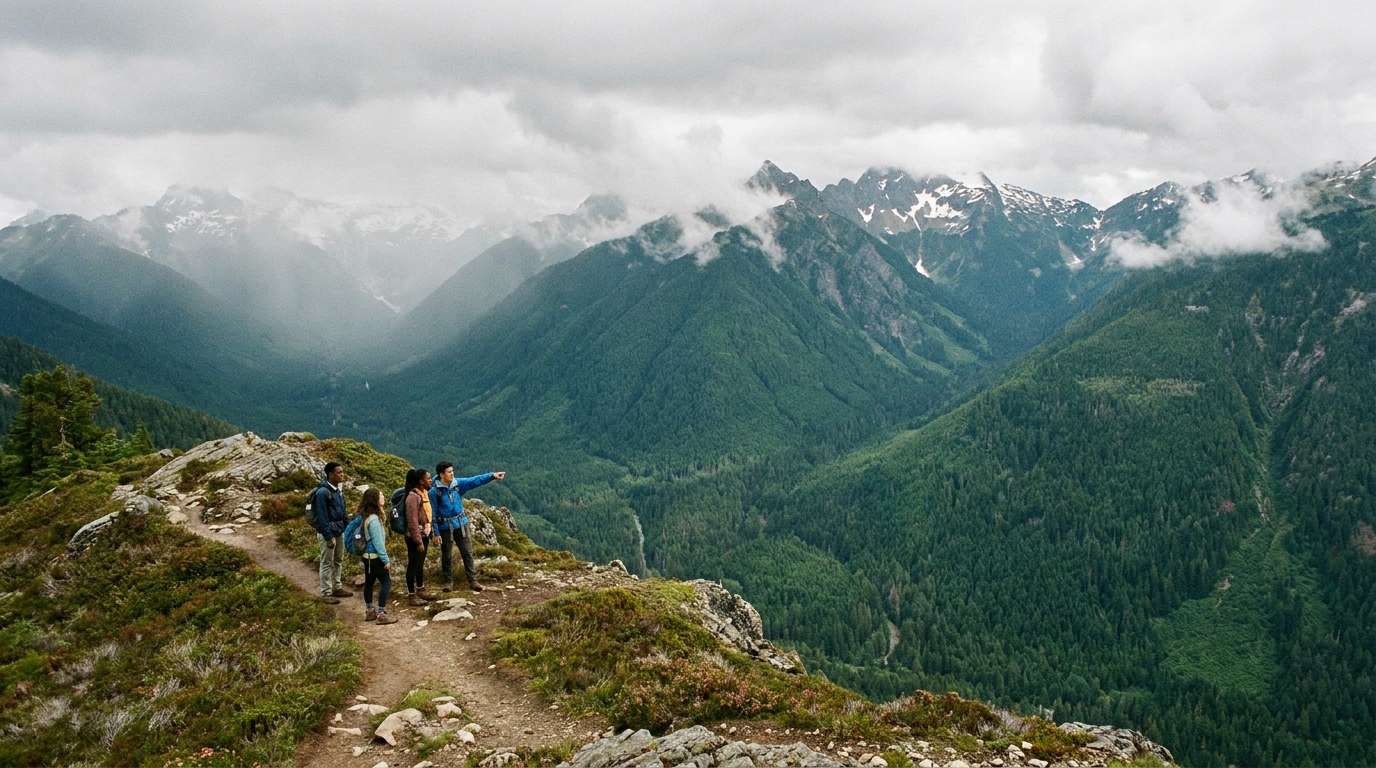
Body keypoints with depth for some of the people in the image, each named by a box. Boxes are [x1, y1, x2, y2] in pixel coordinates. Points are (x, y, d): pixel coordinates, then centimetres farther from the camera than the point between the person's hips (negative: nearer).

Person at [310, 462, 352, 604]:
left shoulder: (338, 488, 4)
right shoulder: (322, 492, -23)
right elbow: (322, 517, -22)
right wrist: (329, 537, -20)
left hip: (339, 531, 9)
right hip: (328, 533, -8)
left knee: (338, 561, 18)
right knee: (327, 563, 1)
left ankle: (337, 587, 31)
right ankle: (325, 593, 10)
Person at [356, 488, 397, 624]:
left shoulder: (365, 516, 7)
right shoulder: (374, 519, -22)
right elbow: (378, 542, -21)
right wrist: (386, 559, -16)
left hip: (367, 556, 9)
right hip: (375, 557, -9)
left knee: (369, 583, 15)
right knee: (386, 583, -3)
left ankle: (369, 611, 24)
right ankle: (381, 614, -3)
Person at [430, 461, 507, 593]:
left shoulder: (458, 483, -3)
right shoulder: (434, 491, -14)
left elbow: (475, 481, -12)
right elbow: (433, 513, -11)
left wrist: (492, 475, -25)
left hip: (461, 524, 4)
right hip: (445, 528, -4)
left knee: (467, 553, 5)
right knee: (447, 556, 9)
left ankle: (473, 581, 11)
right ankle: (449, 582, 24)